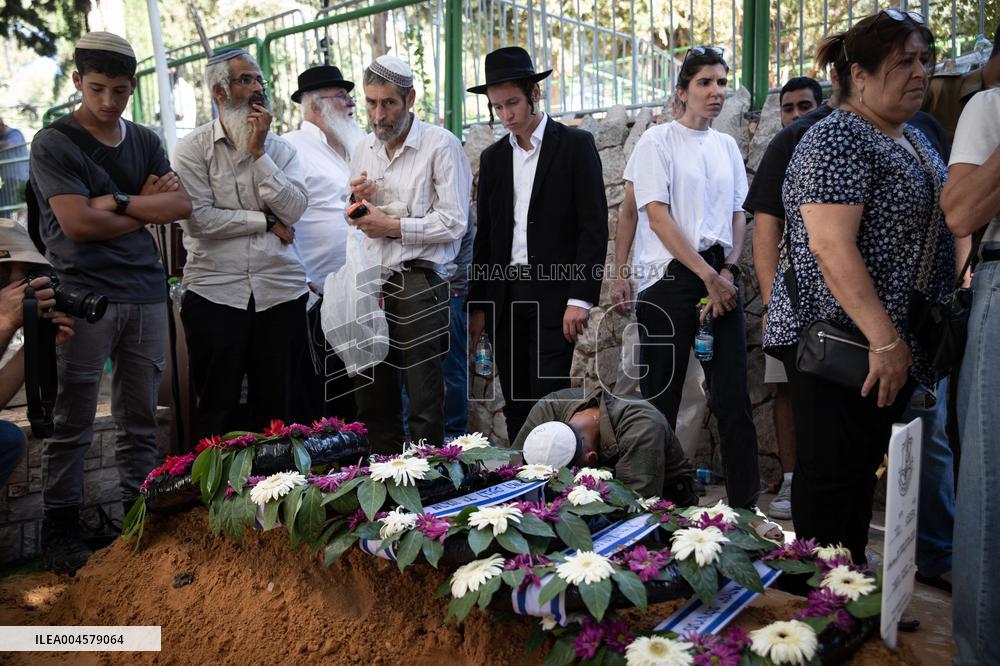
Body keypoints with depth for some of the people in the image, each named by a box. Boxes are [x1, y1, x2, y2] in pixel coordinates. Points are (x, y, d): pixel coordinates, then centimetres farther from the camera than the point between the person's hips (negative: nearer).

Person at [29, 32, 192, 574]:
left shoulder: (145, 142, 15)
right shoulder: (53, 143, 1)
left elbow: (181, 206, 1)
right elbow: (77, 222, -11)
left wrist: (115, 201, -7)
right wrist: (146, 209, 0)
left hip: (145, 293, 4)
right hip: (83, 295, -4)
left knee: (140, 421, 8)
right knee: (72, 425, 1)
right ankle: (59, 534, 13)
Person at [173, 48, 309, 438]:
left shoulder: (280, 149, 9)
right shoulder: (193, 148, 1)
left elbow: (294, 209, -6)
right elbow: (200, 218, -11)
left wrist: (258, 152, -8)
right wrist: (266, 222, -5)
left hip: (280, 289, 3)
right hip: (214, 290, -2)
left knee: (278, 406, 10)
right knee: (218, 407, 8)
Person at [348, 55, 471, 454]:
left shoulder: (441, 145, -4)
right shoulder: (363, 151, 16)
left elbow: (454, 222, -12)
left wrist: (393, 226, -11)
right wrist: (359, 202, 3)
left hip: (419, 283, -6)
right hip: (373, 282, 7)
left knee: (424, 401, -3)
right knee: (372, 396, 12)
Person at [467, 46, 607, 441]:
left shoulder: (575, 145, 0)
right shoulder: (492, 158, 14)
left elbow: (594, 226, -6)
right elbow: (485, 236, 15)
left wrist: (581, 298, -14)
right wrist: (478, 305, 11)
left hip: (554, 293, -4)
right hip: (504, 296, 5)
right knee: (516, 407, 8)